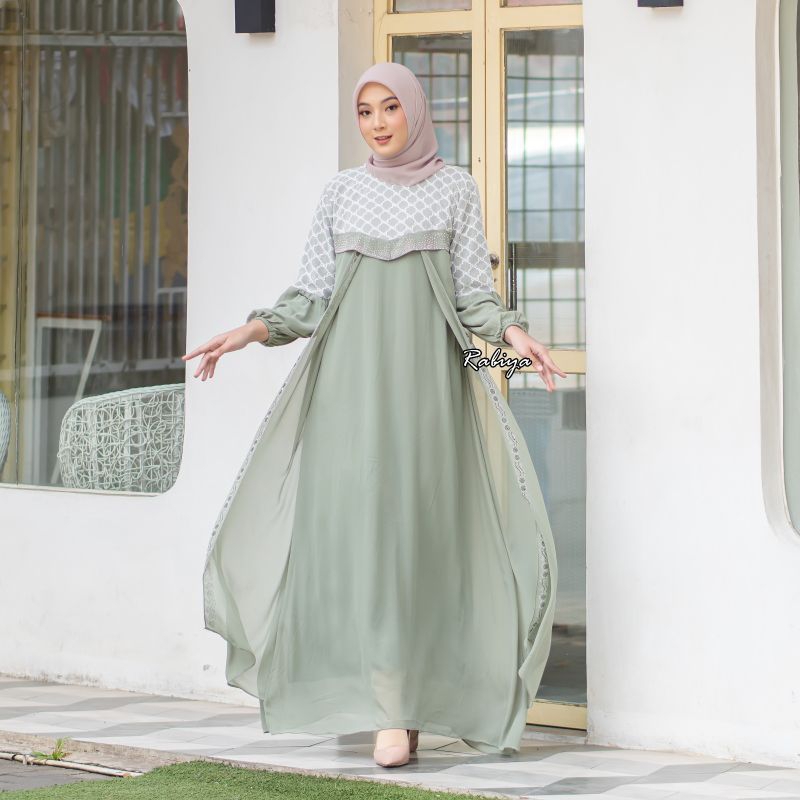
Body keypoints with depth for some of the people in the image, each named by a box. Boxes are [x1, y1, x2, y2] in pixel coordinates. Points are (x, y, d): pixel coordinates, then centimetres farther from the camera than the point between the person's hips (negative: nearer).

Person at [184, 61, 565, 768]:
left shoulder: (456, 188, 8)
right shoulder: (340, 193, 13)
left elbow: (475, 294, 6)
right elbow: (312, 296, 11)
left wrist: (514, 332, -13)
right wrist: (250, 331, -3)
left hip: (424, 374, -2)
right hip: (350, 372, 2)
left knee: (412, 526, -8)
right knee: (349, 520, -8)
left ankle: (401, 709, -6)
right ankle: (391, 702, -3)